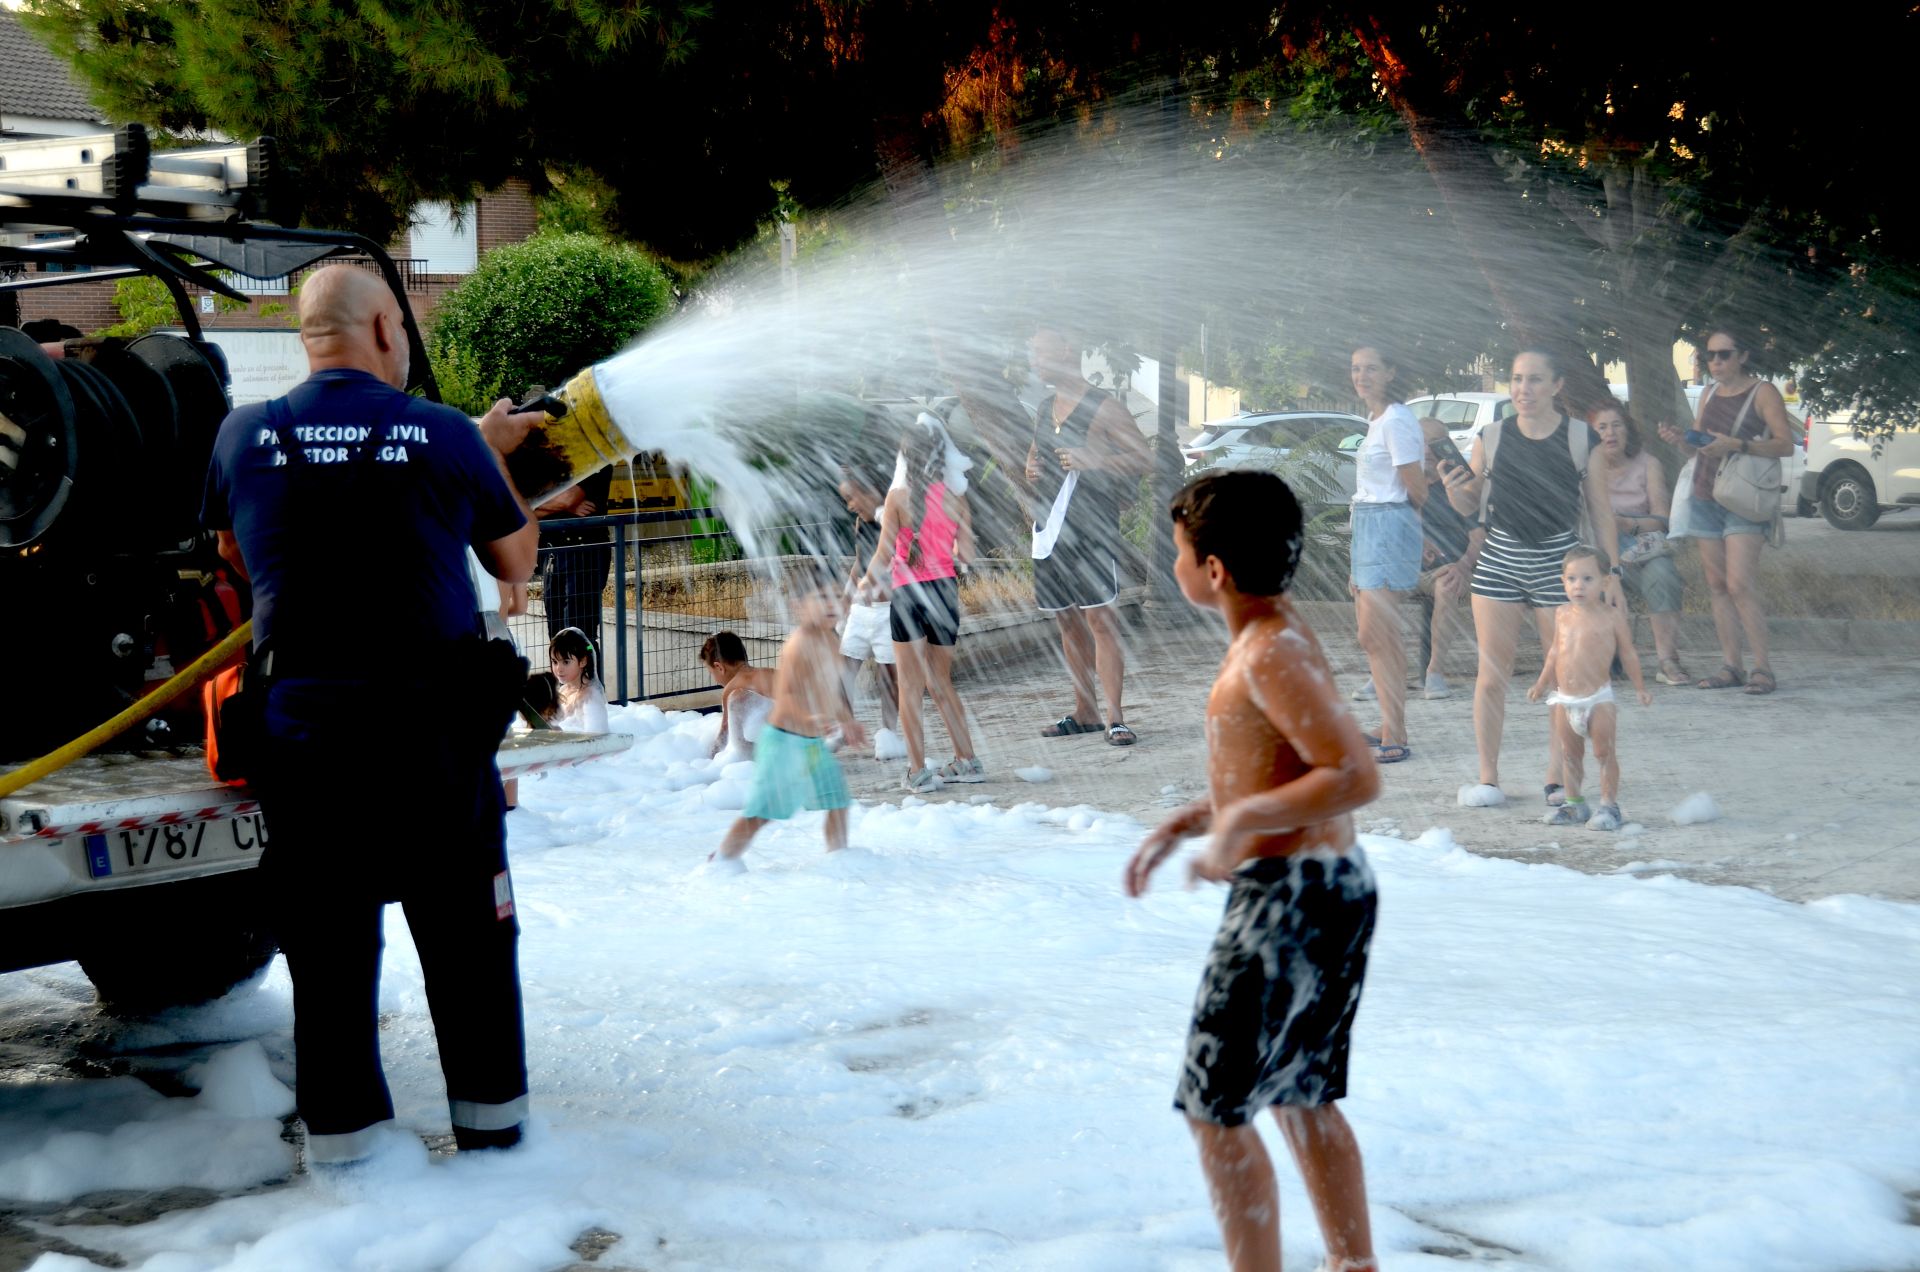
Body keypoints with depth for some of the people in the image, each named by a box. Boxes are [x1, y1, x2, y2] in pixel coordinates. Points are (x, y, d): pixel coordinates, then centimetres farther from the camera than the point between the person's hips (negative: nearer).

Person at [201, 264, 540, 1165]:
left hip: (304, 720, 1)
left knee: (326, 934, 11)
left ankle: (341, 1125, 16)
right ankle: (490, 1113, 22)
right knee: (467, 930, 13)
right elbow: (515, 563, 7)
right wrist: (494, 455, 20)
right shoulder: (448, 437, -7)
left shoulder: (244, 436, -2)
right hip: (435, 724, -1)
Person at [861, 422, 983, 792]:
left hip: (909, 592, -4)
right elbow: (965, 553, 3)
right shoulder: (954, 494, 0)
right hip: (945, 590, 4)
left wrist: (867, 581, 12)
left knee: (911, 686, 2)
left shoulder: (899, 495, -9)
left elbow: (884, 556, -7)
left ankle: (919, 771, -1)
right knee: (941, 682, 18)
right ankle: (967, 760, 18)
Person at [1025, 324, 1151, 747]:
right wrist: (1030, 468, 6)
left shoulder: (1102, 407, -6)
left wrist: (1092, 461, -21)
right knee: (1067, 621, 11)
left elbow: (1141, 457, -9)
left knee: (1100, 619, -11)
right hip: (1049, 529, 8)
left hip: (1091, 527, -7)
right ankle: (1085, 712, 20)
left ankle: (1115, 717, -11)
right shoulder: (1045, 409, 16)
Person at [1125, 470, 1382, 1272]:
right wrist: (1184, 823, 17)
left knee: (1215, 1110, 0)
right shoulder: (1278, 637, 11)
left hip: (1289, 894, -10)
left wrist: (1238, 823, -23)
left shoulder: (1270, 654, -19)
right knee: (1303, 1099, 20)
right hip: (1336, 885, 10)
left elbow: (1355, 776, -27)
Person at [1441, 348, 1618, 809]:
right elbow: (1469, 507, 12)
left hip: (1559, 563, -1)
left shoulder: (1583, 440, 0)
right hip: (1499, 560, 1)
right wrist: (1452, 486, -10)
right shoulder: (1492, 437, 5)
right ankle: (1488, 779, 6)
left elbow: (1601, 512, 4)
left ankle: (1557, 779, 10)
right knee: (1491, 675, -1)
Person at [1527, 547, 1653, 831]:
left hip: (1598, 698, -4)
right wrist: (1541, 683, 24)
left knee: (1604, 751, -1)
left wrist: (1640, 687, 4)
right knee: (1570, 753, 11)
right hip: (1565, 699, 5)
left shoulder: (1611, 615, -7)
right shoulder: (1562, 615, 5)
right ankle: (1574, 803, 21)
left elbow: (1628, 653, 2)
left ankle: (1609, 805, 5)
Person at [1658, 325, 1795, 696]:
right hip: (1705, 498, 6)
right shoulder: (1709, 394, 15)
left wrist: (1737, 445, -24)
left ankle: (1762, 668, -12)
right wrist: (1678, 441, -2)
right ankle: (1730, 666, 6)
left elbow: (1786, 444, -12)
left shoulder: (1763, 393, -3)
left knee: (1739, 584, -16)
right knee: (1717, 585, 3)